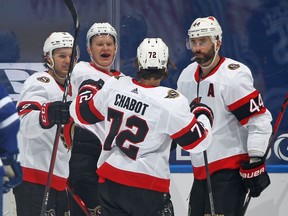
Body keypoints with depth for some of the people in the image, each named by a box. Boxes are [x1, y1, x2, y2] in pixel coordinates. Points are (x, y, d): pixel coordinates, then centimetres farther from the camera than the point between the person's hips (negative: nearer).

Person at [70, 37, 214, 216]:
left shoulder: (113, 86, -3)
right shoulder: (171, 102, -17)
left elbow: (82, 113, 12)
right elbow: (197, 141, -8)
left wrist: (89, 88, 33)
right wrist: (203, 115, 12)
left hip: (109, 181, 6)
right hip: (147, 187, -6)